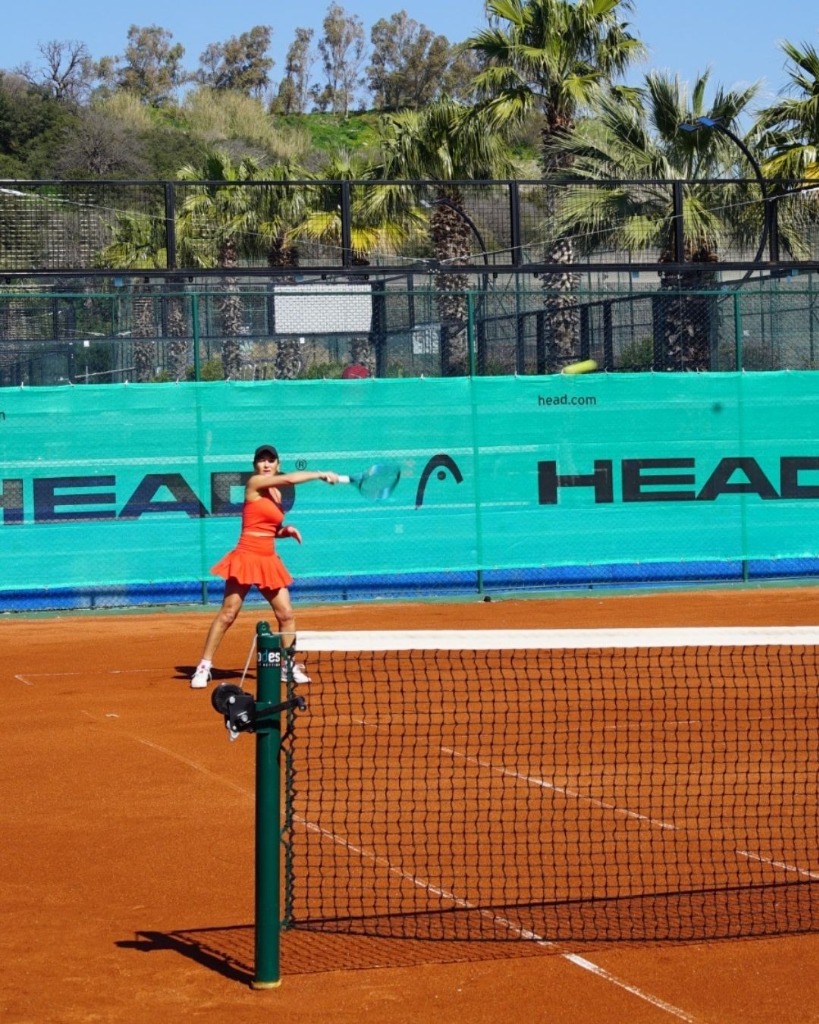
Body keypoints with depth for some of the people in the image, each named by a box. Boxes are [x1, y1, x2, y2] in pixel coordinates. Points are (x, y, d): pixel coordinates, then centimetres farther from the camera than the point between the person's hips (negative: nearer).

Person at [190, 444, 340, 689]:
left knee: (286, 614, 3)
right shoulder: (254, 484, -7)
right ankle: (204, 667, -1)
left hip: (269, 561, 7)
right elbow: (290, 479, -19)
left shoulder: (276, 493, 14)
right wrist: (321, 474, -12)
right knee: (228, 613, -7)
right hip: (246, 557, -7)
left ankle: (289, 665, 16)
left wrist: (287, 531, 4)